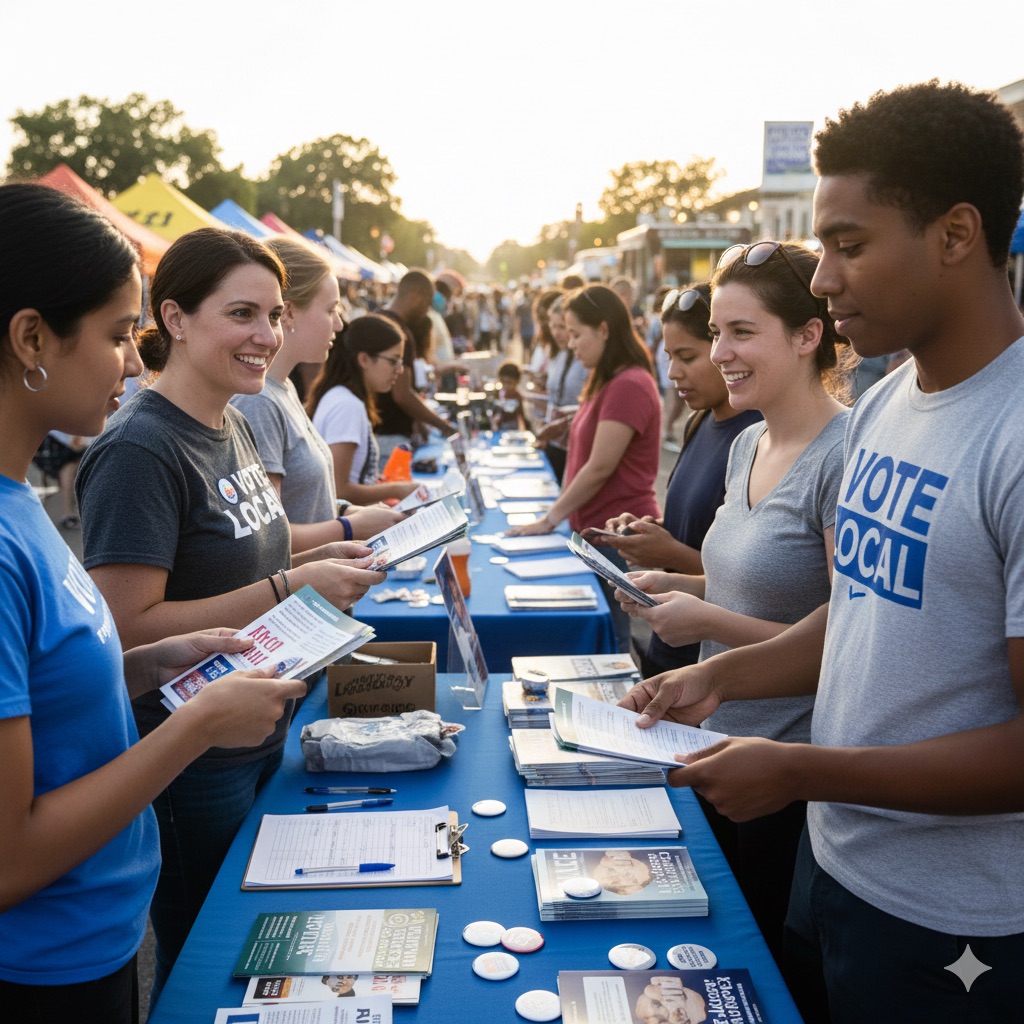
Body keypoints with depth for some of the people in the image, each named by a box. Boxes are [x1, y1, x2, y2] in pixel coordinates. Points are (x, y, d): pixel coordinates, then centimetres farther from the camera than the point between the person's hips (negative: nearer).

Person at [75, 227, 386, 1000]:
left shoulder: (234, 427, 5)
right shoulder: (140, 450, -22)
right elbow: (128, 629, -26)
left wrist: (320, 561, -1)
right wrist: (290, 588, -27)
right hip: (190, 765, -8)